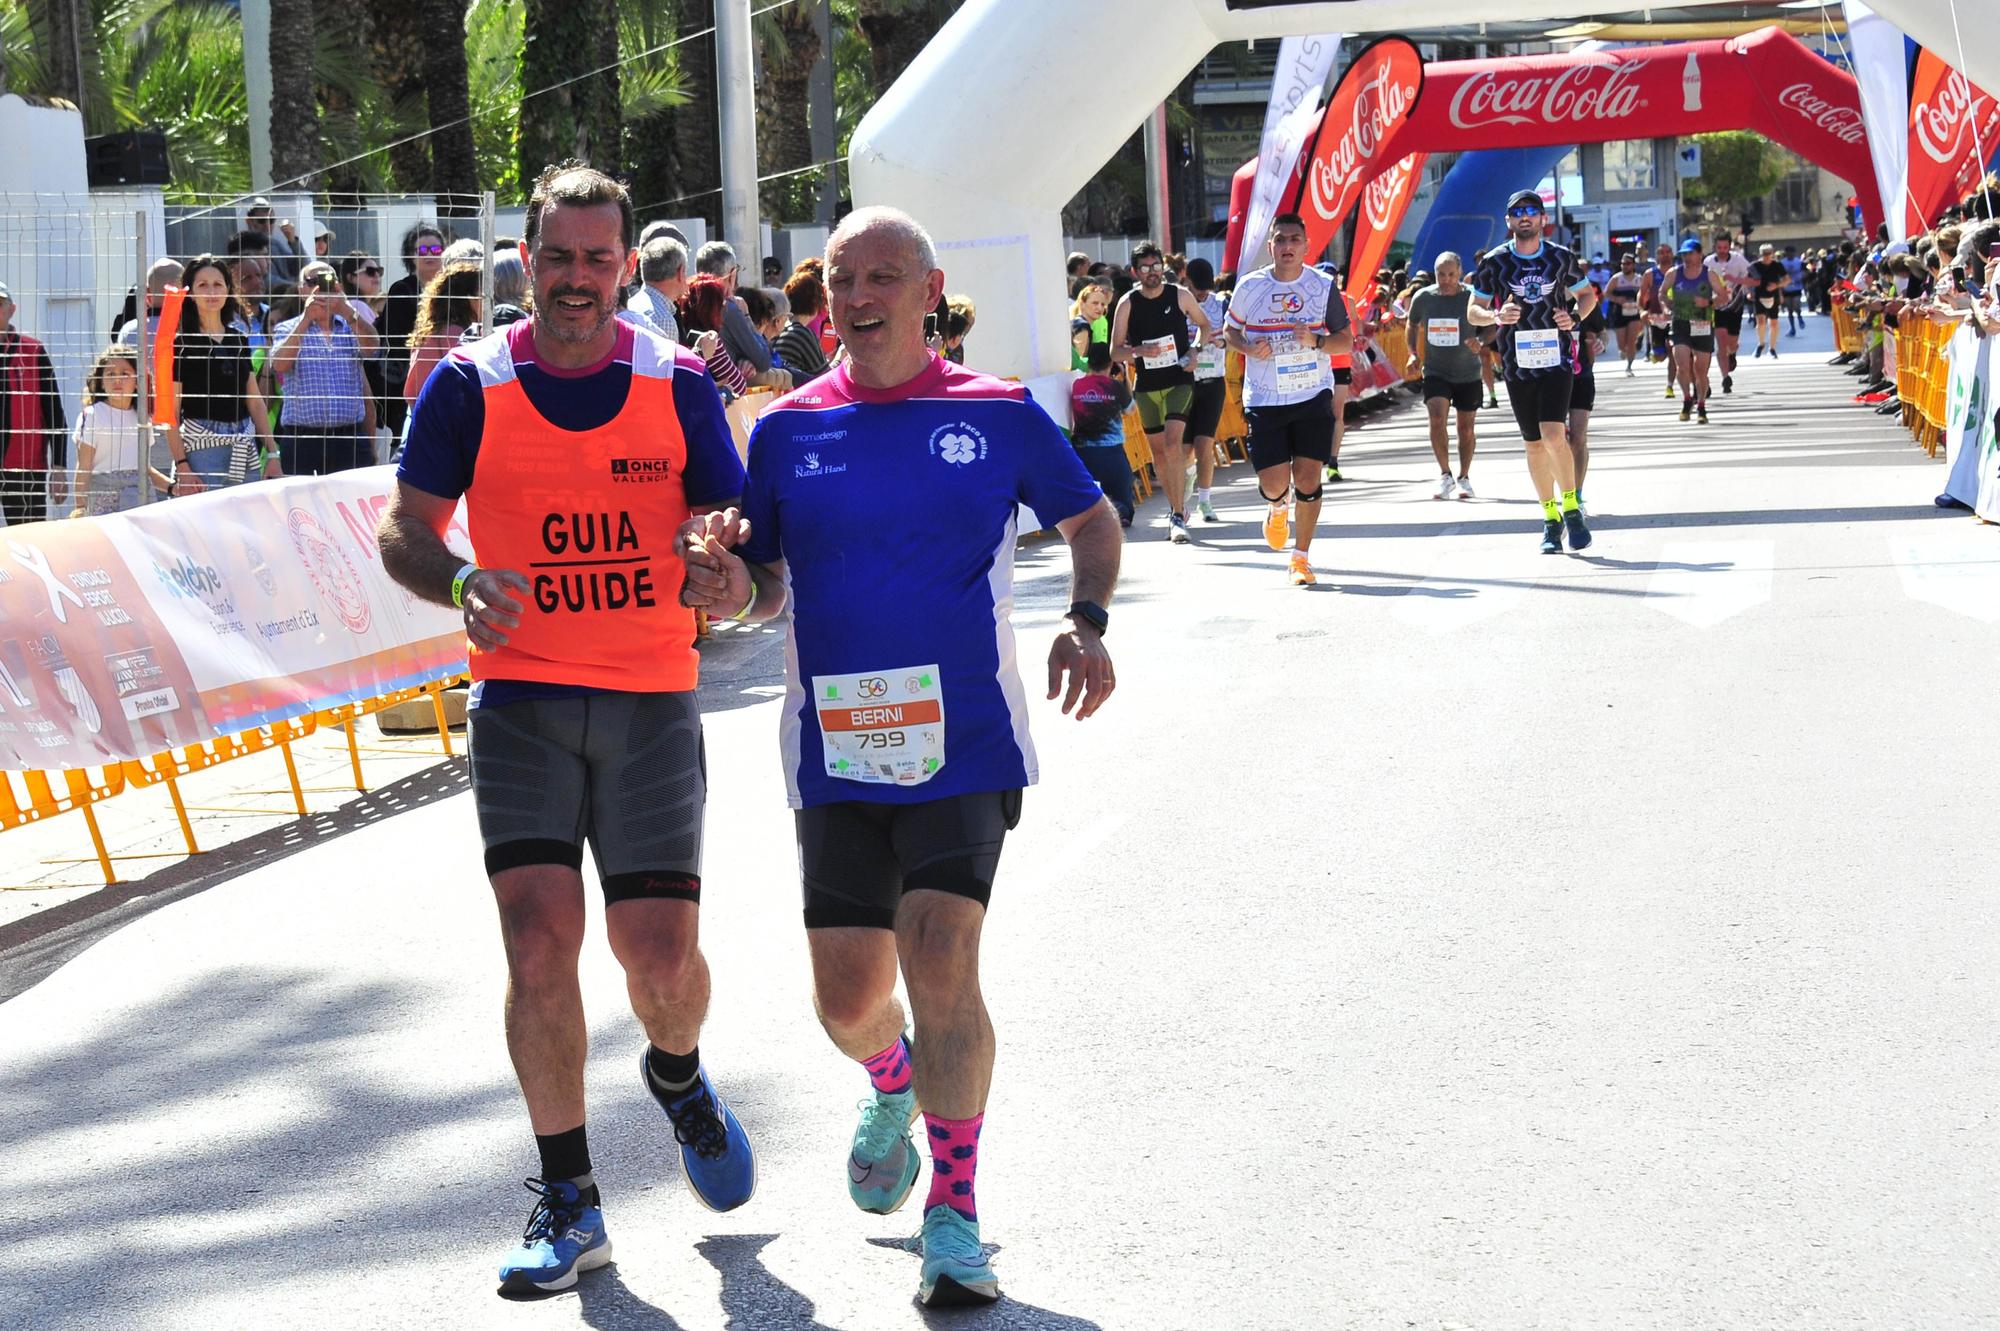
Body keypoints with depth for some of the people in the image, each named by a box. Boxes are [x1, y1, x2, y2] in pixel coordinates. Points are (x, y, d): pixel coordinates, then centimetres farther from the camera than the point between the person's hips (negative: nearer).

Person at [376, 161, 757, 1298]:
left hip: (652, 701, 1)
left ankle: (678, 1075, 36)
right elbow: (406, 528, 1)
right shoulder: (472, 385, -1)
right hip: (523, 700, -1)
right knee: (540, 946, -11)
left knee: (662, 956, -2)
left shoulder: (677, 382, 1)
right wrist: (459, 584, -21)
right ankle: (569, 1203, 3)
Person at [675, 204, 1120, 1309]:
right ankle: (892, 1092, 44)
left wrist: (1087, 622, -4)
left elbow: (1090, 521, 14)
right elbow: (766, 586, 10)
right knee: (848, 997, 6)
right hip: (836, 749, 3)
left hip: (964, 741, -3)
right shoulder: (788, 430, 5)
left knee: (940, 959, -17)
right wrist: (734, 590, -14)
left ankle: (954, 1218, -3)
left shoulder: (999, 416, 0)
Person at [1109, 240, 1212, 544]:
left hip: (1179, 380, -2)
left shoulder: (1180, 296, -3)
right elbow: (1115, 352, -1)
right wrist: (1139, 351, -21)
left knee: (1173, 442, -18)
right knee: (1157, 449, 9)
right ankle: (1176, 506, 30)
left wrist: (1194, 351, -4)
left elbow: (1204, 324, 14)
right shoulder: (1128, 304, -2)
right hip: (1147, 385, 2)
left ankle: (1178, 517, -18)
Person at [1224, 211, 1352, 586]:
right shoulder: (1249, 287, -1)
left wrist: (1316, 341, -17)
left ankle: (1300, 556, 10)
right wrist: (1250, 349, -9)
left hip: (1313, 396, 0)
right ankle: (1276, 508, 34)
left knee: (1308, 480, -5)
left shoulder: (1323, 287, -1)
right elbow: (1231, 331, 13)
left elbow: (1346, 341, 3)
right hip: (1264, 400, 0)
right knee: (1273, 484, -4)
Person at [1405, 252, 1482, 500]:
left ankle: (1464, 478, 26)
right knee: (1437, 419, -19)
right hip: (1435, 372, 0)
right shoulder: (1422, 298, -4)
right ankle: (1445, 475, -5)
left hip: (1467, 373, 0)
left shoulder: (1472, 298, -11)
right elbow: (1413, 324, 14)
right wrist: (1414, 354, 1)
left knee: (1466, 428, 7)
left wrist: (1480, 343, -26)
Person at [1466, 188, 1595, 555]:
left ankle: (1570, 506, -1)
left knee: (1553, 434, -18)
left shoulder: (1561, 258, 1)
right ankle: (1551, 520, 19)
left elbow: (1588, 294, 16)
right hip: (1517, 363, 2)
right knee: (1534, 443, 7)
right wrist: (1496, 315, -14)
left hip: (1557, 357, -2)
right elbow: (1473, 311, 7)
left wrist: (1575, 317, -4)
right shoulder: (1494, 262, 1)